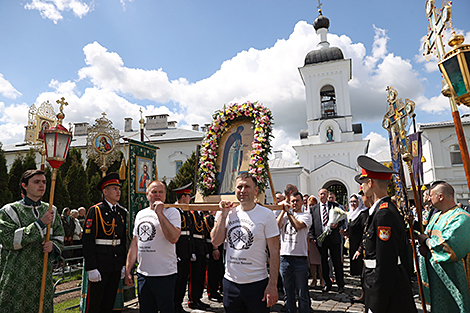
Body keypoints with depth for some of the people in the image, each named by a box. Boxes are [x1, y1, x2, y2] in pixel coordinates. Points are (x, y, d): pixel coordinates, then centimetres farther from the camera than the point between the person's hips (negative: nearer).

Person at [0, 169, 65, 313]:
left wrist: (54, 245, -6)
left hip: (43, 275, 4)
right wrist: (40, 224, -19)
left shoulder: (51, 210, 9)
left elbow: (59, 236, 16)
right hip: (16, 277, -4)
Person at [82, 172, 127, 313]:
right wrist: (91, 268, -17)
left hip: (116, 266, 6)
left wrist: (124, 264, 12)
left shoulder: (122, 212, 9)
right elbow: (87, 240, -13)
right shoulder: (96, 211, -10)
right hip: (100, 265, -6)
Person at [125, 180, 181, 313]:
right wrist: (128, 270, 12)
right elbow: (134, 243, 15)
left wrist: (159, 213, -22)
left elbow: (173, 238, -24)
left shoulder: (171, 212, -8)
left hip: (164, 274, -5)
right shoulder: (140, 214, 10)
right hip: (142, 274, 6)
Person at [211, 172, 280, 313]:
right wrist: (223, 213, -7)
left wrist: (272, 285, -14)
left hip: (257, 284, -4)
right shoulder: (230, 213, 4)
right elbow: (216, 242, -3)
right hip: (230, 282, 4)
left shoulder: (266, 214, -9)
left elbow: (274, 251, -9)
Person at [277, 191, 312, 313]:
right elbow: (277, 226, -3)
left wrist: (289, 212, -8)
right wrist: (284, 211, -3)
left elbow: (298, 226, -17)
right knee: (288, 292, 14)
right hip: (285, 257, 4)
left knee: (302, 293, 4)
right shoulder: (285, 214, 14)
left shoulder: (306, 215, 2)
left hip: (300, 258, -4)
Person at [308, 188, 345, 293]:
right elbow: (311, 225, 6)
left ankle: (340, 284, 22)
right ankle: (327, 284, 25)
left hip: (333, 237, -1)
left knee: (337, 262, 6)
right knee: (324, 262, 10)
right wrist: (311, 237, -4)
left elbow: (342, 219, 6)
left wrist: (337, 224, -16)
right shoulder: (314, 208, 8)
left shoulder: (335, 205, 5)